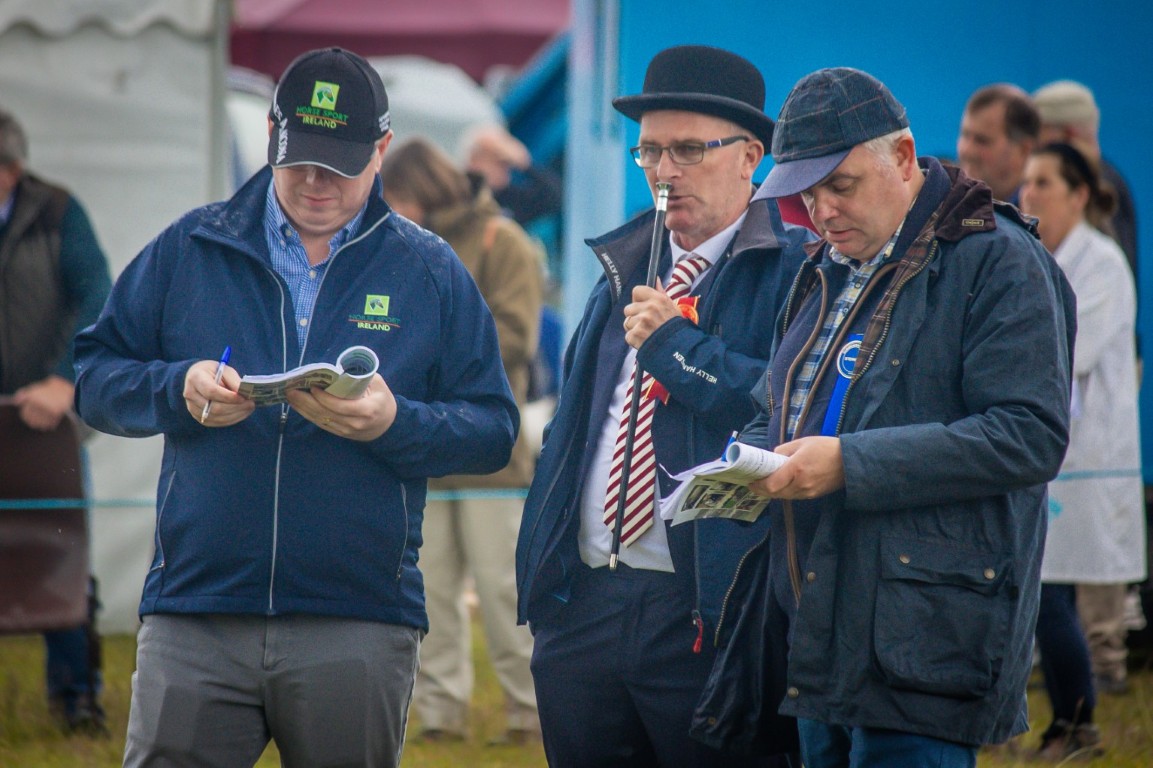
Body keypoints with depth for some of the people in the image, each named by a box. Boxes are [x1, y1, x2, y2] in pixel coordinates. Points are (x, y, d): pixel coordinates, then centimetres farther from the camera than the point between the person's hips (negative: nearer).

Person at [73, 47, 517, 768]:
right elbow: (94, 375, 10)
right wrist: (179, 390, -10)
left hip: (359, 625, 0)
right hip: (193, 618, 0)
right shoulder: (189, 249, 10)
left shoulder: (432, 274, 8)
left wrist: (395, 423, -14)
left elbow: (493, 432, 4)